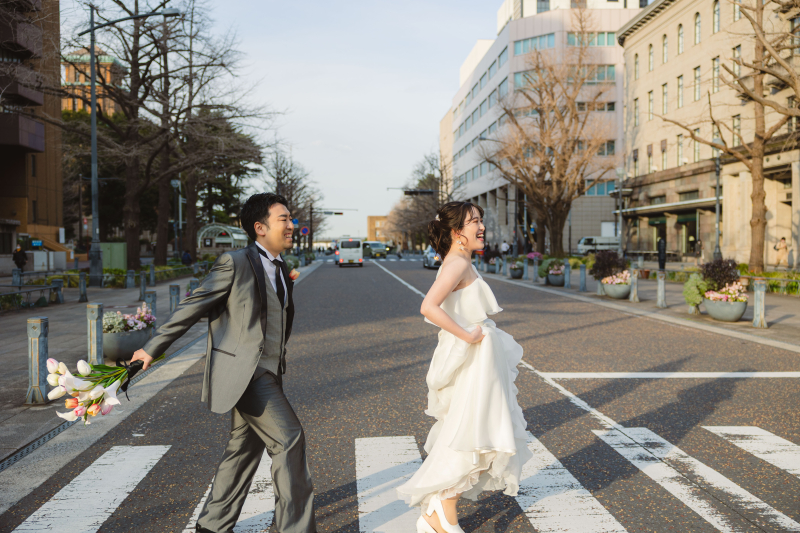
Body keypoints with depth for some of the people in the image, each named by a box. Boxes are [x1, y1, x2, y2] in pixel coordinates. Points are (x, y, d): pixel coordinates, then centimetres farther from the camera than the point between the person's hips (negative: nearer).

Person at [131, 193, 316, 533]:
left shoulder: (281, 270, 14)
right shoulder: (235, 263, -11)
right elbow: (192, 307, -7)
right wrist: (153, 348, -3)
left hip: (266, 374, 9)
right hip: (242, 371, -9)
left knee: (244, 449, 15)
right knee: (289, 438, -12)